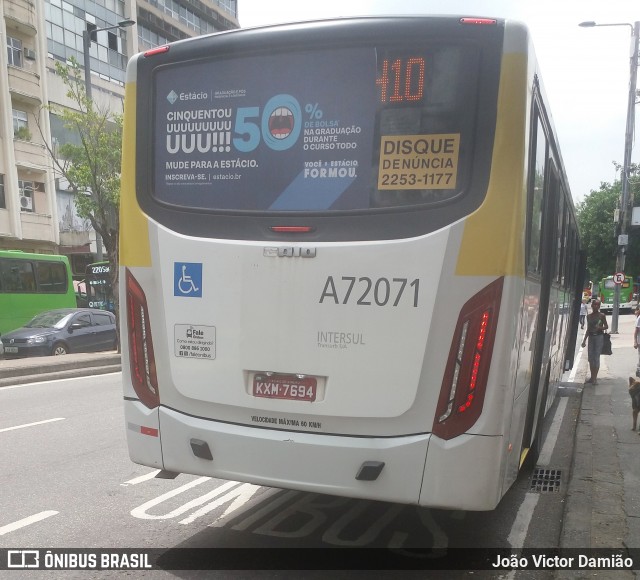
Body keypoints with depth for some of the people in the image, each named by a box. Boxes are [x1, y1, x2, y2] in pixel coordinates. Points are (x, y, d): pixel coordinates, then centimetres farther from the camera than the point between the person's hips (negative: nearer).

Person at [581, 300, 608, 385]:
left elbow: (606, 326, 3)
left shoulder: (602, 315, -2)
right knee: (590, 358, 6)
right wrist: (584, 340, 12)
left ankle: (595, 378, 0)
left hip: (599, 337, -5)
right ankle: (592, 377, 16)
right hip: (591, 337, 5)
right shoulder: (589, 316, 10)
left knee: (596, 357, -5)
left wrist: (600, 328, -19)